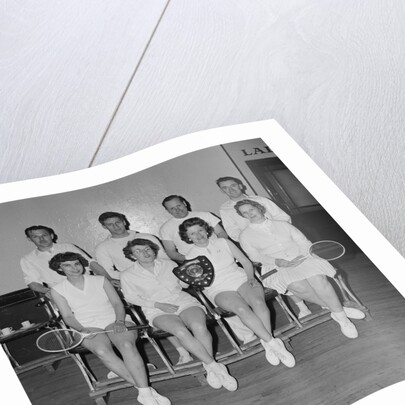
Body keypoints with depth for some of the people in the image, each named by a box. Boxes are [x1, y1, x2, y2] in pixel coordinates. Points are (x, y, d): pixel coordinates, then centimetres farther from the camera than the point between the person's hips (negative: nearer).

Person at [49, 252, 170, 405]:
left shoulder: (100, 280, 13)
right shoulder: (57, 290, 11)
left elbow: (117, 303, 8)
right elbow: (68, 316, 6)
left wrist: (119, 322, -12)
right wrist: (82, 329, -14)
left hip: (114, 322, 1)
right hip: (90, 328, -1)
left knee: (127, 345, -34)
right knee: (102, 351, -37)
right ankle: (143, 388, -37)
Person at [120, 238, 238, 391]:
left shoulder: (169, 264, 14)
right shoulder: (128, 275, 6)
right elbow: (131, 298, 2)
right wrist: (159, 305, -8)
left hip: (184, 301, 3)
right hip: (158, 312, -2)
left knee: (199, 326, -32)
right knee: (181, 331, -35)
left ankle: (209, 369, -23)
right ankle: (215, 366, -31)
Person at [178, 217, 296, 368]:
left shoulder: (223, 242, 14)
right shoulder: (191, 257, 10)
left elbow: (246, 261, 14)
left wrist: (251, 278, -1)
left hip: (241, 279, 3)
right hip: (220, 290, -2)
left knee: (258, 302, -31)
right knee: (242, 309, -34)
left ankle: (268, 344, -31)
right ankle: (273, 343, -33)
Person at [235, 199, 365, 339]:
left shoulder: (282, 224, 18)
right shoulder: (246, 235, 12)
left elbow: (304, 242, 14)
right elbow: (255, 256, 1)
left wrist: (302, 256, -8)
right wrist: (279, 262, -14)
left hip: (300, 258, 2)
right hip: (277, 268, -2)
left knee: (318, 279, -31)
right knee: (299, 285, -35)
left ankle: (342, 318, -25)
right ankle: (337, 309, -23)